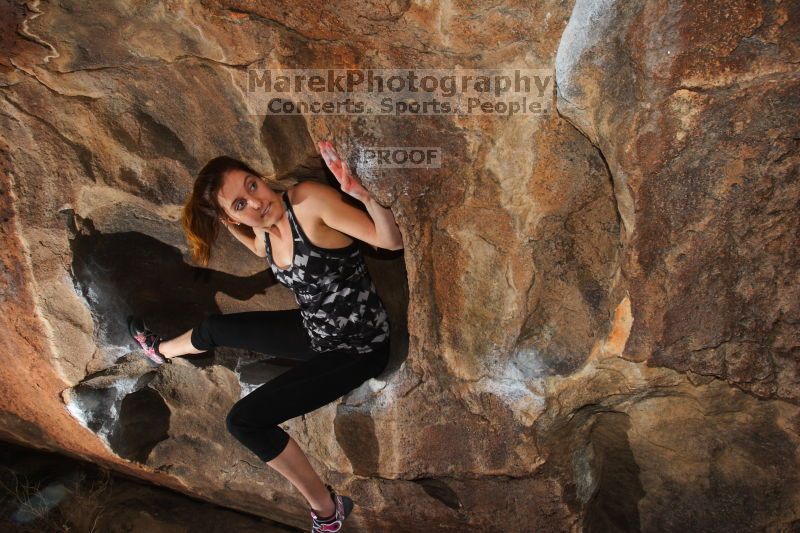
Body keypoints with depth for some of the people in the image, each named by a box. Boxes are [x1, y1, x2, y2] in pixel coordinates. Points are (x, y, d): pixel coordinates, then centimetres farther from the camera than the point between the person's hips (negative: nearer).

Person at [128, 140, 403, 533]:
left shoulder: (309, 200, -27)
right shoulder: (263, 233, -4)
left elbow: (393, 241, -30)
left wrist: (364, 194, -48)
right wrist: (230, 225, 5)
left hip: (357, 348, -8)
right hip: (316, 329, 8)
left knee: (245, 420, -12)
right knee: (215, 327, 25)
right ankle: (161, 350, 62)